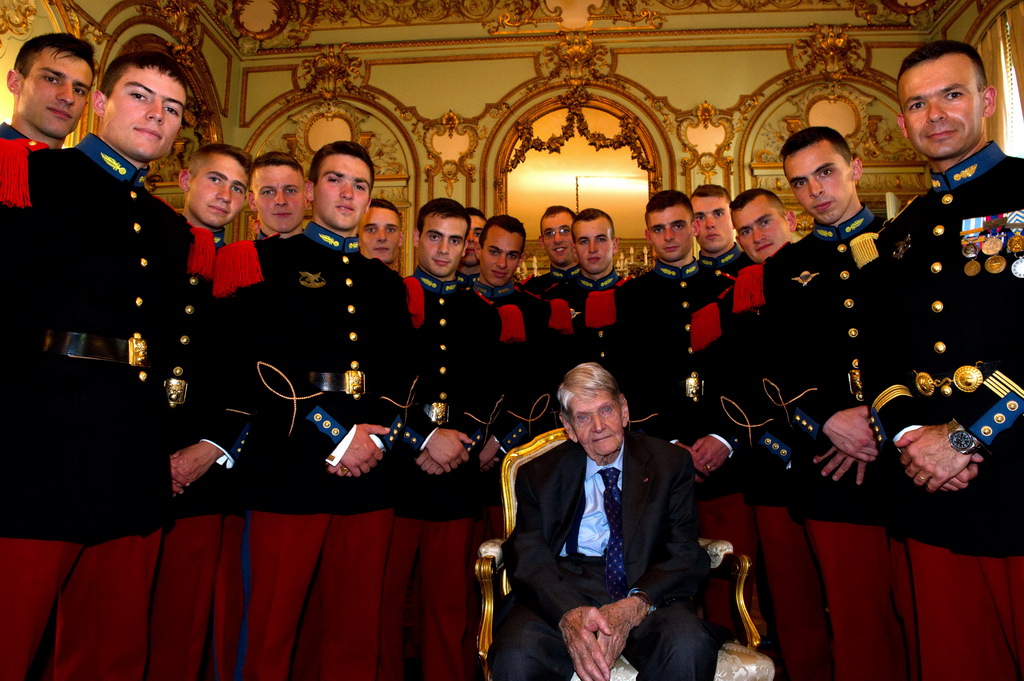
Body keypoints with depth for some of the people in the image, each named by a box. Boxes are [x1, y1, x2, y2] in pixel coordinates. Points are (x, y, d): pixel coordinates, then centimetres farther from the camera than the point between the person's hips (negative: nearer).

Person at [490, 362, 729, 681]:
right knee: (515, 655, -30)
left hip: (647, 591, 1)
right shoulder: (539, 474, 9)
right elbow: (528, 558, -2)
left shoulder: (671, 463, 9)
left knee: (689, 647, -31)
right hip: (563, 591, 0)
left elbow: (685, 555, 1)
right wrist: (568, 614, -24)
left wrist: (633, 607, -18)